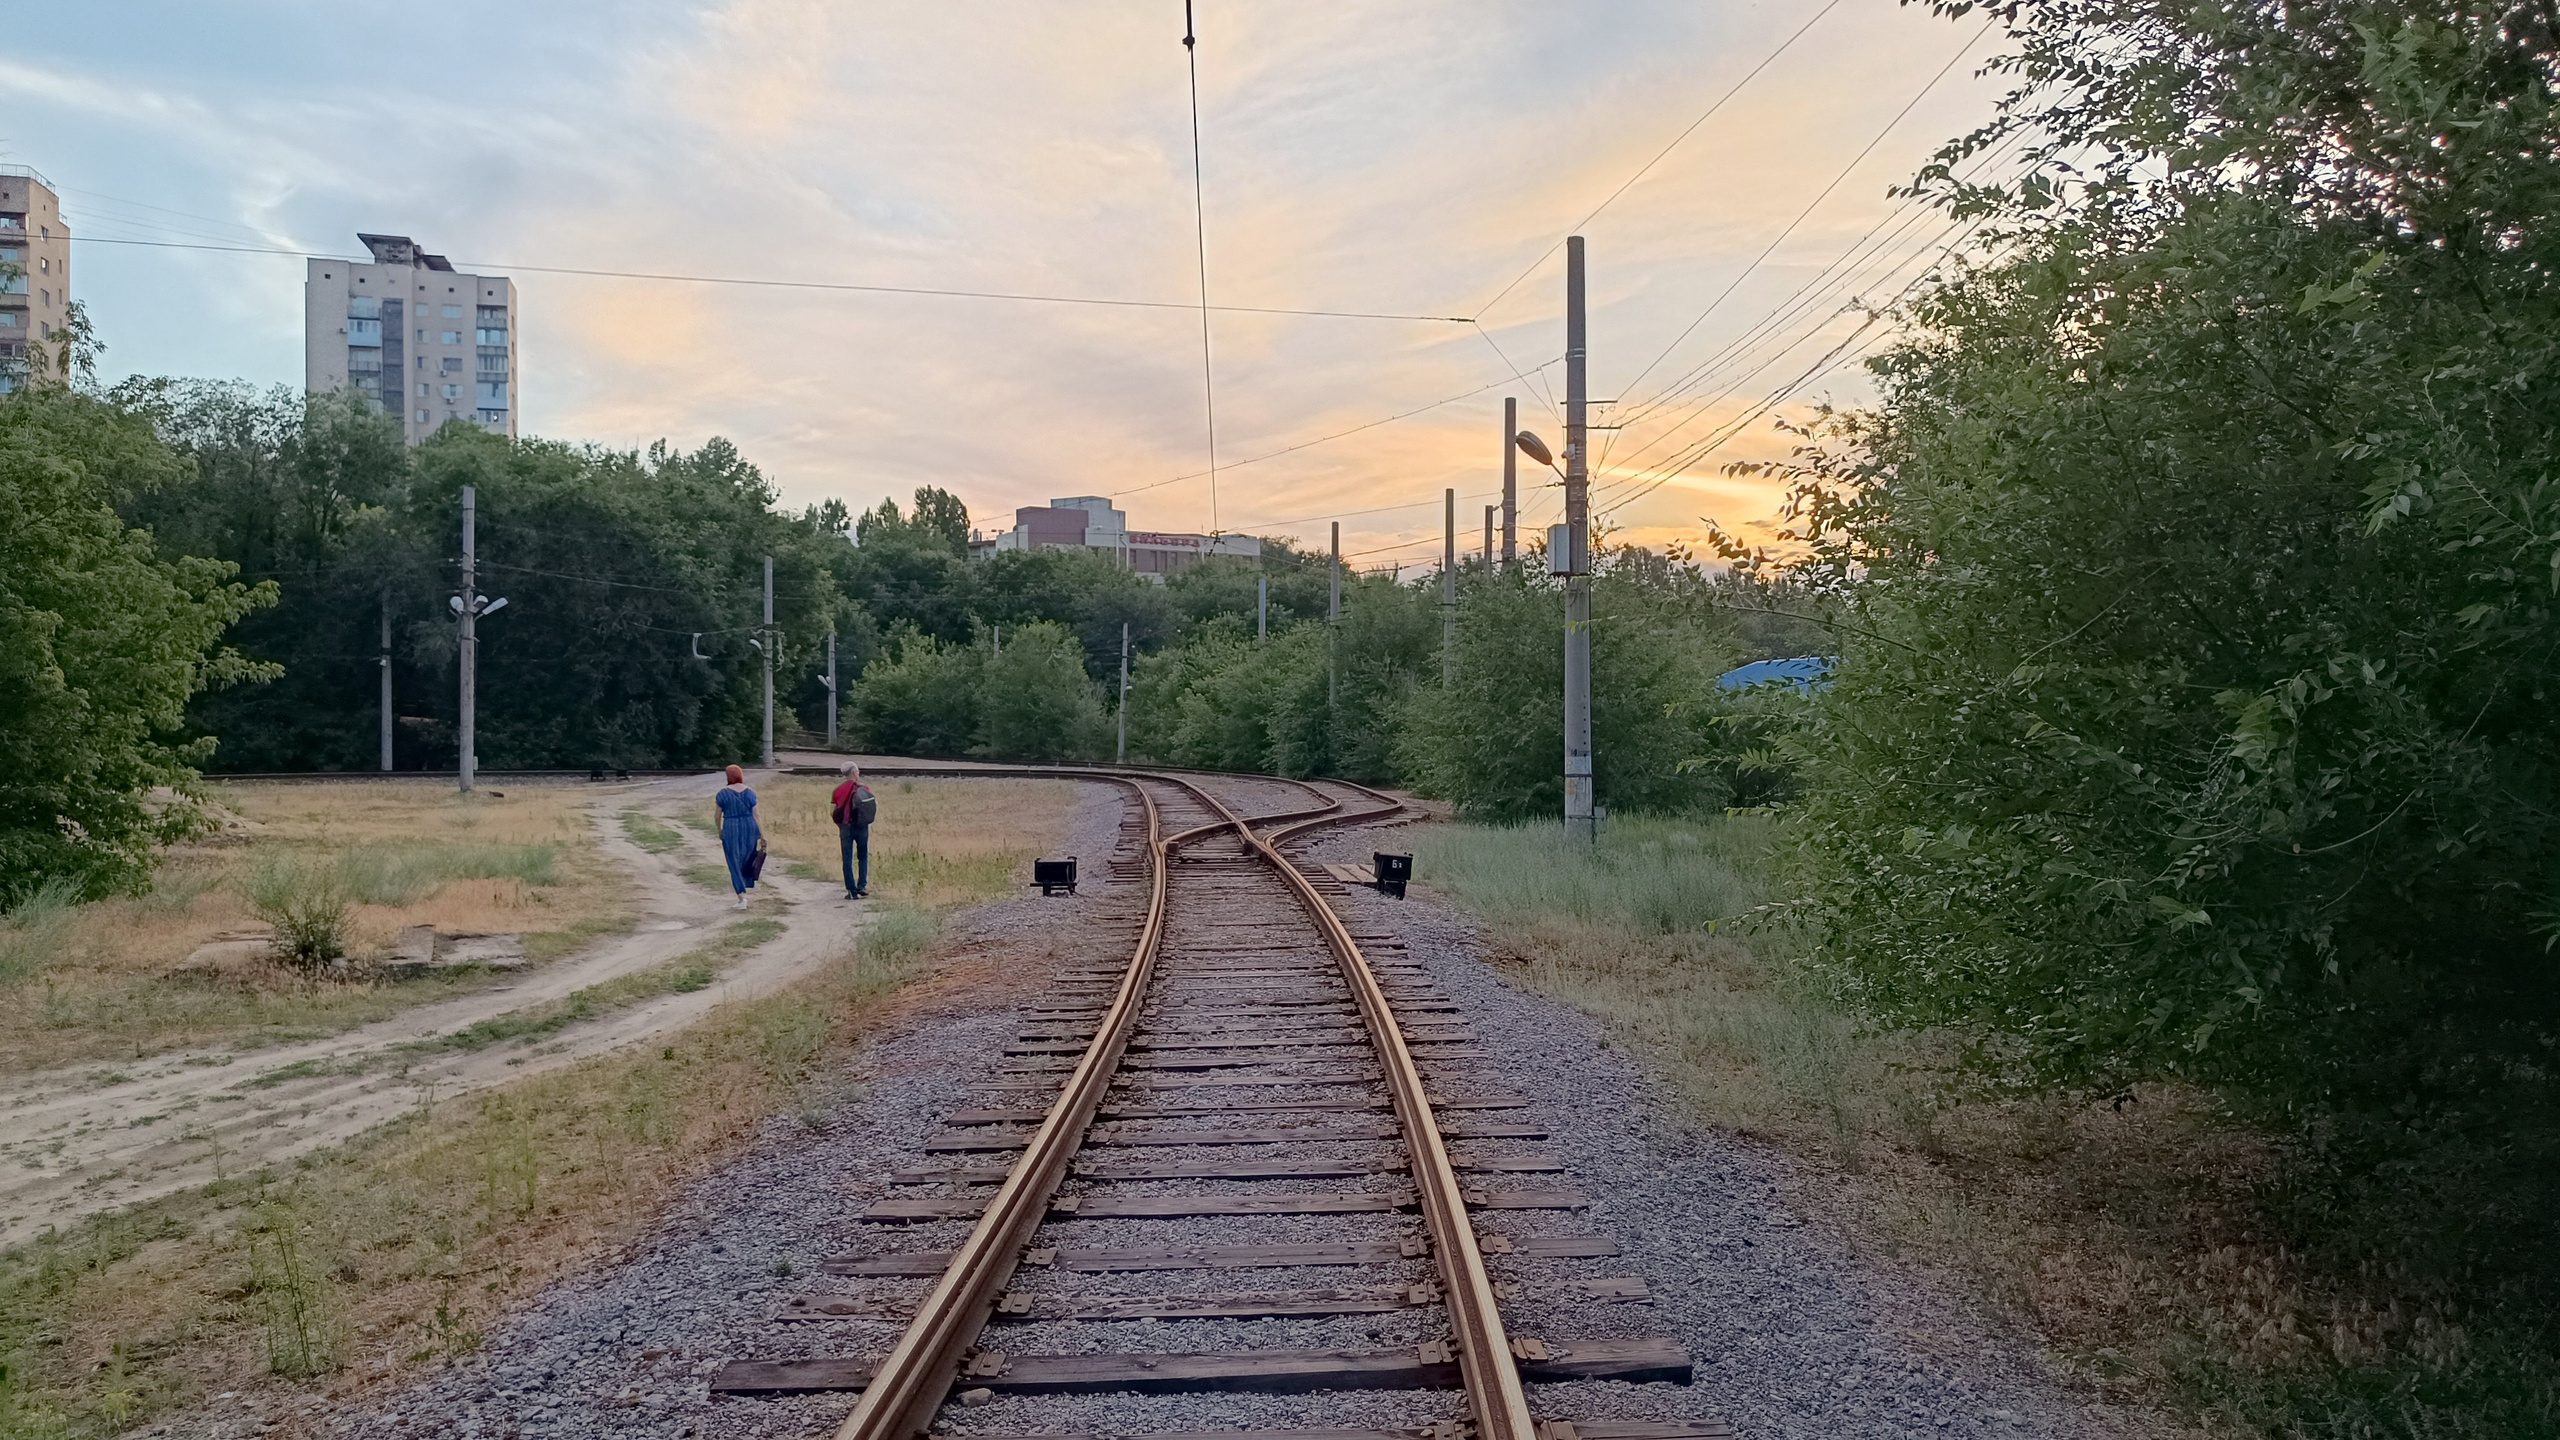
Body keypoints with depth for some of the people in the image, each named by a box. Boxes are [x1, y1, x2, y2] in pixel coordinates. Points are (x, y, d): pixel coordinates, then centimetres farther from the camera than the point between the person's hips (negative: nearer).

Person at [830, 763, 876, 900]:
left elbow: (834, 812, -1)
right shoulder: (864, 789, -3)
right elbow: (875, 807, -7)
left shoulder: (838, 790, 1)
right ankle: (862, 886, 3)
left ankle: (851, 891, 0)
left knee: (847, 860, 4)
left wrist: (840, 825, 13)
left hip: (845, 827, 1)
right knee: (863, 857, 14)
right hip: (862, 827, -1)